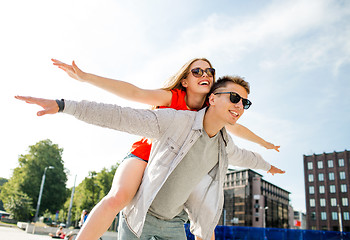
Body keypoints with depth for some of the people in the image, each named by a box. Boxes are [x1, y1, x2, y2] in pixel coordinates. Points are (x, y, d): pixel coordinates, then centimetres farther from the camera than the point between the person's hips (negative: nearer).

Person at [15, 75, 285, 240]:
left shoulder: (224, 143, -2)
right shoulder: (175, 121, -24)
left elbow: (240, 156, 22)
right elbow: (120, 117, -28)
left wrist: (265, 165, 41)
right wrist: (63, 105, -32)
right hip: (142, 216, -5)